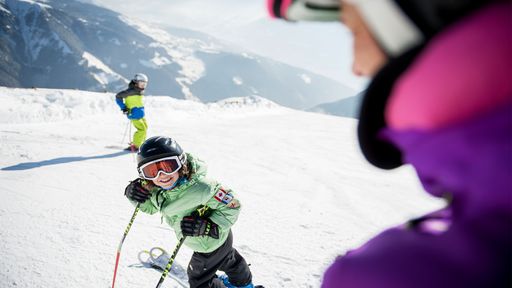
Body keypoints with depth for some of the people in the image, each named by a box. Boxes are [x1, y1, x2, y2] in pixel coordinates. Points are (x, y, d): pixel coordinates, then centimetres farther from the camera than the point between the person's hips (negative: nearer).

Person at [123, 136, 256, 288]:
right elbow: (150, 207, 2)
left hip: (211, 244, -7)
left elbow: (232, 206, -34)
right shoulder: (155, 189, -19)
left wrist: (208, 226, -44)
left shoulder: (200, 188, -43)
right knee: (228, 259, 35)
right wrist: (135, 195, -18)